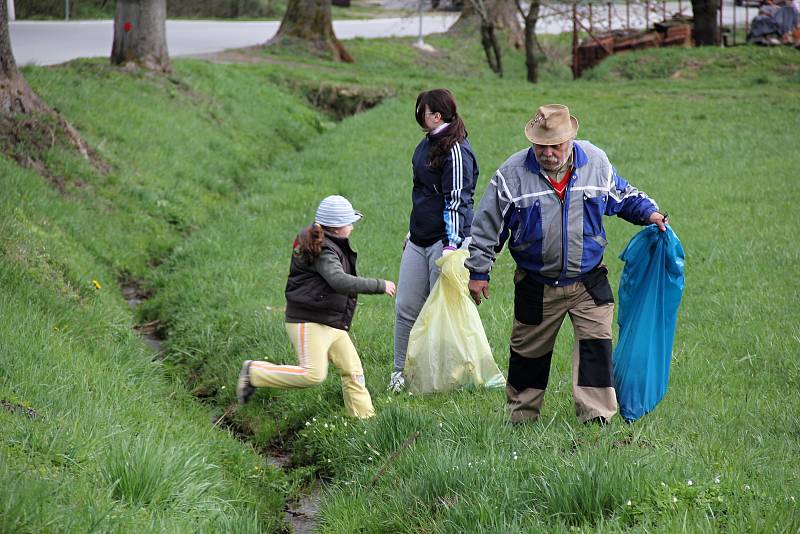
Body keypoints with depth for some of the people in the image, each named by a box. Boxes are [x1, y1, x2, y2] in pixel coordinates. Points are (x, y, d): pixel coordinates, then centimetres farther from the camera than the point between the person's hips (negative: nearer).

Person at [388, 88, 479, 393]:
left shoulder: (455, 151, -14)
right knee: (406, 308, 7)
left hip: (444, 241, -9)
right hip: (419, 242, 9)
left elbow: (456, 200, -18)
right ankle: (400, 372, 13)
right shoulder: (428, 145, 15)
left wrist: (452, 244, -22)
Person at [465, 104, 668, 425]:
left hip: (589, 281, 1)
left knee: (596, 344, -11)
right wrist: (478, 272, -1)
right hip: (536, 286, -1)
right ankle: (522, 415, 28)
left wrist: (648, 212, -1)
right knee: (529, 350, 11)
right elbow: (487, 226, -2)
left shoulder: (596, 162, -4)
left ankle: (597, 416, -8)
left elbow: (624, 196, 16)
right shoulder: (512, 174, -11)